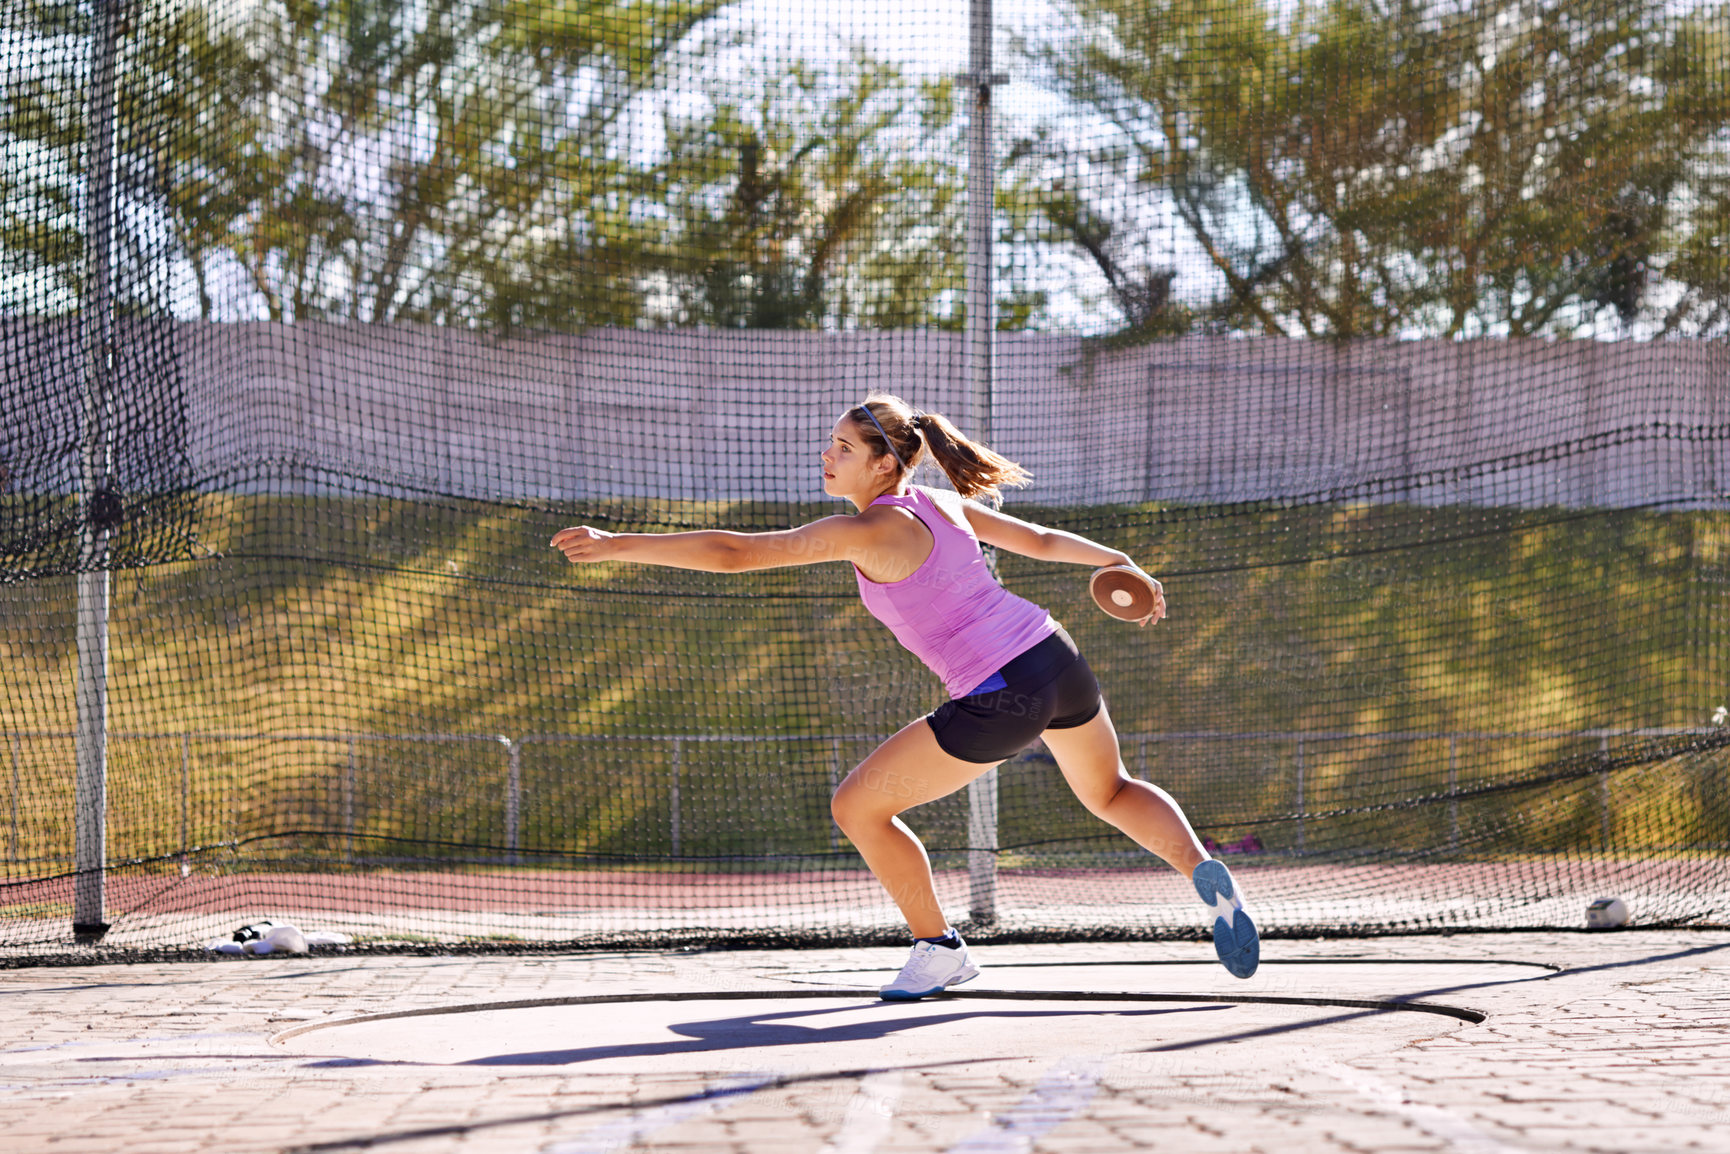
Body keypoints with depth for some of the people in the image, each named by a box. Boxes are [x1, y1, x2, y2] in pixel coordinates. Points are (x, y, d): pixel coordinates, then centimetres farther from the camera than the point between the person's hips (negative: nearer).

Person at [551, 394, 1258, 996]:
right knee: (1111, 792, 34)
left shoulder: (869, 530, -14)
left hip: (1001, 701, -8)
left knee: (857, 806, 6)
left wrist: (617, 545, -19)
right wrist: (1123, 564, 37)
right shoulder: (943, 505, 9)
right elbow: (1042, 540, 21)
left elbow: (734, 552, -19)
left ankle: (939, 949, 16)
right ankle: (1203, 872, 11)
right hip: (1059, 662, 8)